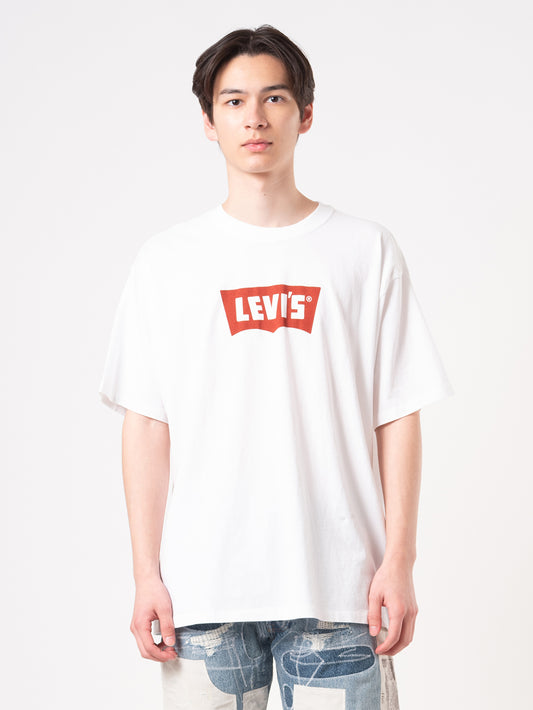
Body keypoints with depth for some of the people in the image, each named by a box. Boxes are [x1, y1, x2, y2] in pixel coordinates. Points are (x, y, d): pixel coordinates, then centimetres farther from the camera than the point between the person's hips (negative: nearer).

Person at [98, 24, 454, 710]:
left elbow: (397, 418, 3)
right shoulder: (166, 259, 6)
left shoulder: (368, 251, 4)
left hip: (337, 583, 0)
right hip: (203, 588, 1)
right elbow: (146, 425, 4)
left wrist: (399, 560, -3)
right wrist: (147, 573, 0)